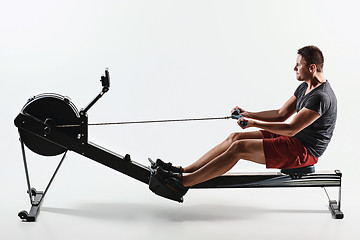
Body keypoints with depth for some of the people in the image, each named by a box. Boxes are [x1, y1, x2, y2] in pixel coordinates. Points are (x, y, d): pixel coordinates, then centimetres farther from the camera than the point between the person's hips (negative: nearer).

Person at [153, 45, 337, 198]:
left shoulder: (321, 97, -22)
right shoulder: (305, 87, 11)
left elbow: (291, 129, -25)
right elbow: (282, 114, 16)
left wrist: (255, 123, -21)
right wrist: (249, 114, 6)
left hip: (303, 150, -10)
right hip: (293, 140, 10)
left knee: (239, 148, -21)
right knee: (235, 137, 0)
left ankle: (183, 183, -21)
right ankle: (182, 171, -2)